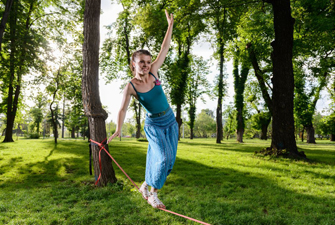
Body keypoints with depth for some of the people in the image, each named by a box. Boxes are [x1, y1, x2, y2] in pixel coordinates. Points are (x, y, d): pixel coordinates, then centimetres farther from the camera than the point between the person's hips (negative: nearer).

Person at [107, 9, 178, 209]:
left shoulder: (153, 72, -6)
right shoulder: (131, 86, -15)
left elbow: (165, 49, -4)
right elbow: (123, 109, -10)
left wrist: (170, 25, -4)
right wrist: (118, 130, -11)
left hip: (170, 120, 5)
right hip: (153, 124, -5)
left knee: (169, 160, 8)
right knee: (164, 157, -20)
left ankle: (146, 185, 28)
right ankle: (152, 193, 1)